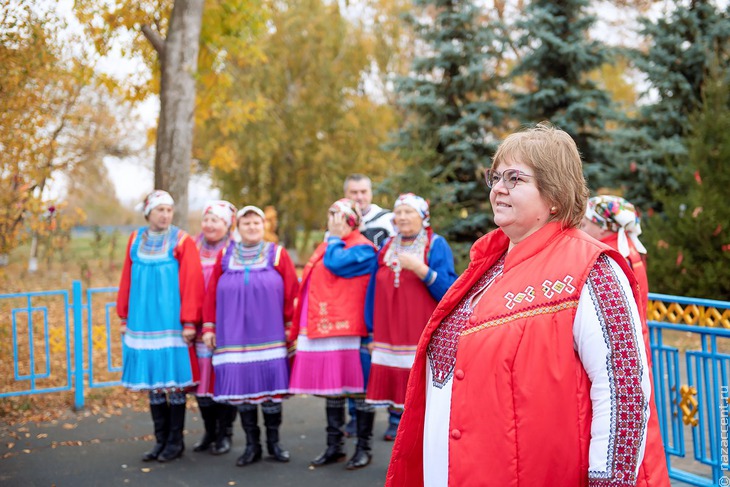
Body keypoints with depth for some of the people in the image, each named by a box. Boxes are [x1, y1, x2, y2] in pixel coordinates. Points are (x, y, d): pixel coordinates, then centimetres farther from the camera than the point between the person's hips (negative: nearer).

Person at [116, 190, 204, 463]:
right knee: (152, 382, 8)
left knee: (174, 380, 1)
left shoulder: (182, 242, -4)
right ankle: (161, 440, 18)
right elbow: (127, 280, 13)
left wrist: (189, 321, -11)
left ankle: (175, 441, 12)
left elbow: (191, 283, -7)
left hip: (171, 323, -4)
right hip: (144, 322, 4)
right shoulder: (136, 240, 9)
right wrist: (125, 317, 11)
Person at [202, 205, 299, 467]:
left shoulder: (278, 254, 5)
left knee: (270, 385, -1)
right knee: (240, 386, 2)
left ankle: (273, 442, 14)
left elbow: (292, 292, 2)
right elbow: (211, 293, 8)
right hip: (234, 336, 2)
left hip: (269, 335, -1)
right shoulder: (225, 255, 9)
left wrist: (290, 325, -2)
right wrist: (209, 326, 4)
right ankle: (252, 445, 13)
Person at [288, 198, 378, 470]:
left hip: (348, 330, -8)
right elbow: (312, 285, 25)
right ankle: (334, 447, 22)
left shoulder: (362, 248, -6)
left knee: (358, 389, 0)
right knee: (330, 388, 12)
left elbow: (336, 263, -24)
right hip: (323, 330, 8)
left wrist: (334, 238, -5)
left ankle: (364, 448, 10)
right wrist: (302, 329, 20)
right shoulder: (327, 246, 19)